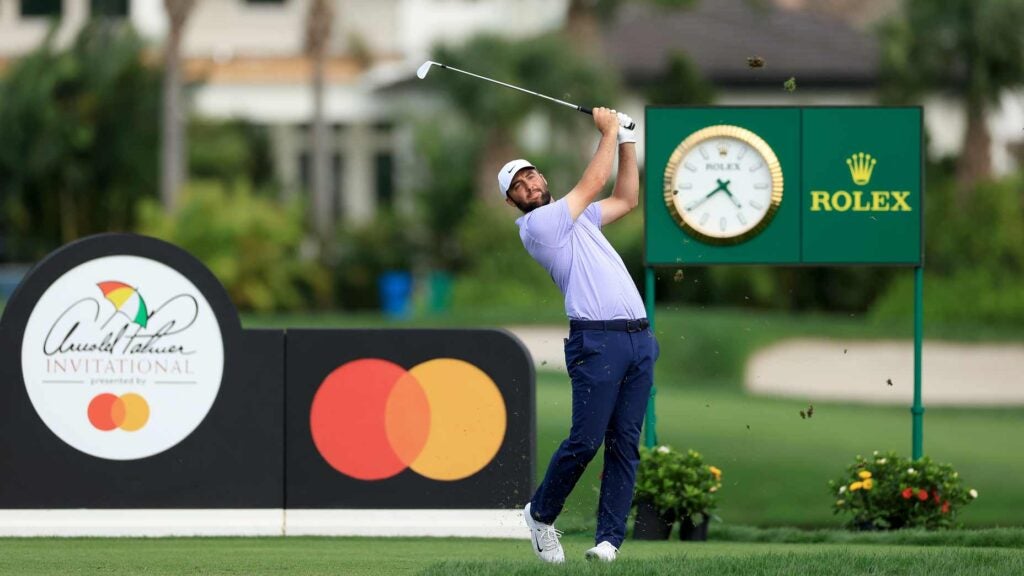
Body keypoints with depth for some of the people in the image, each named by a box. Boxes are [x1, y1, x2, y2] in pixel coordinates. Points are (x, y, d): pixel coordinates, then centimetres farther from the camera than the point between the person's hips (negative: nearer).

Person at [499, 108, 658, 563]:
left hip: (639, 338, 8)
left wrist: (627, 140, 23)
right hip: (597, 341, -8)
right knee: (586, 440, -12)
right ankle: (541, 513, 11)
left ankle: (610, 538, -3)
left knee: (625, 444, 0)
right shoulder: (538, 224, -2)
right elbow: (592, 183, -3)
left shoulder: (575, 217, 24)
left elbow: (626, 198, 32)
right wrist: (609, 132, 8)